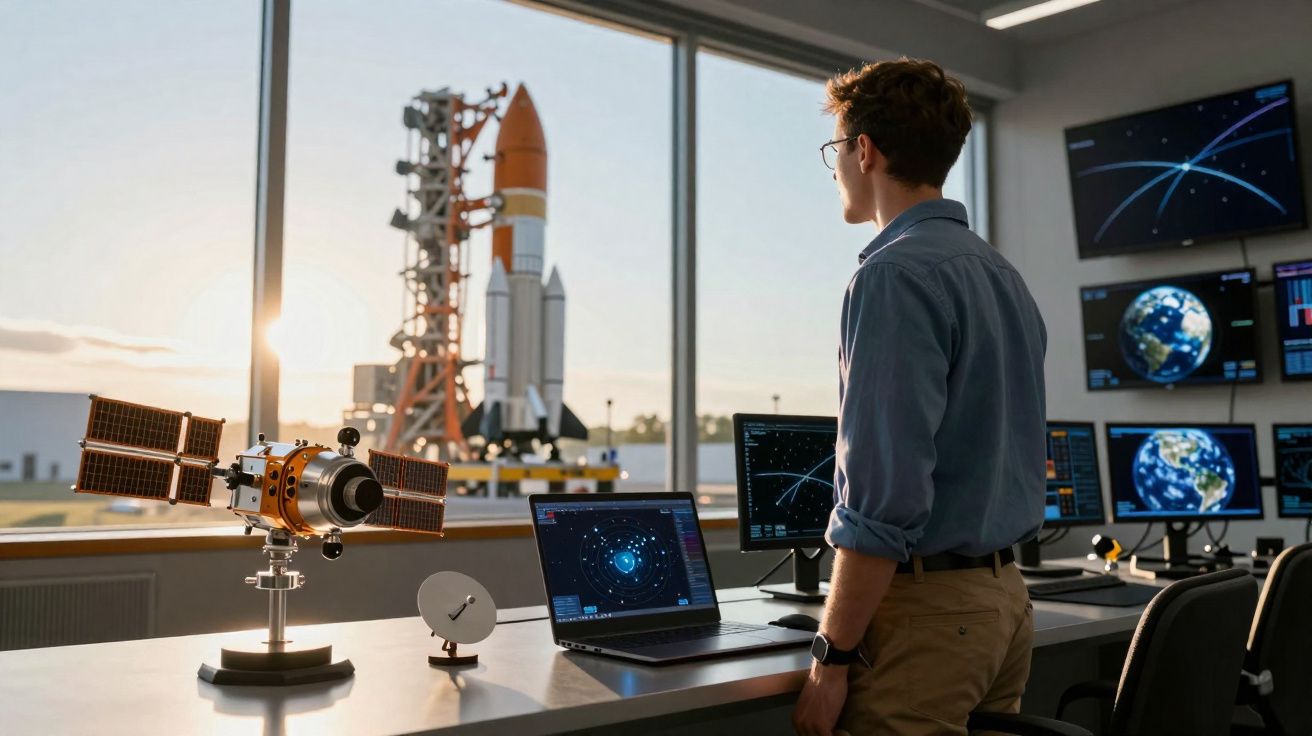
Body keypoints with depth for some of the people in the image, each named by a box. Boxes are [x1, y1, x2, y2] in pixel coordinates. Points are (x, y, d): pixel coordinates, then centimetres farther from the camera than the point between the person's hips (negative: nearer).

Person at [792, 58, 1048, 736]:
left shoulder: (895, 276, -16)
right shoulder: (1004, 274, 13)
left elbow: (886, 493, -22)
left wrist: (833, 657, -16)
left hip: (927, 604, -9)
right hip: (1005, 596, 9)